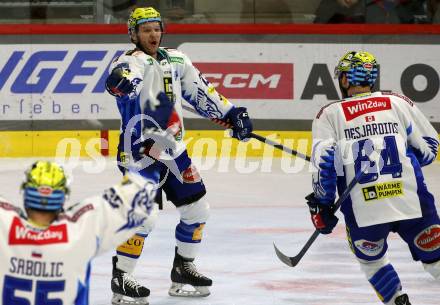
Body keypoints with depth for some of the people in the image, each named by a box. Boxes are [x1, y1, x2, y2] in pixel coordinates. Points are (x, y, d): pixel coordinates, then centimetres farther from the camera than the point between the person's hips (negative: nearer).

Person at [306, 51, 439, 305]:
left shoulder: (329, 115, 8)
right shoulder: (399, 103, 12)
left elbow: (324, 162, -2)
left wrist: (322, 206, 6)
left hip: (362, 206, 0)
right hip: (412, 200, 0)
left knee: (371, 259, 25)